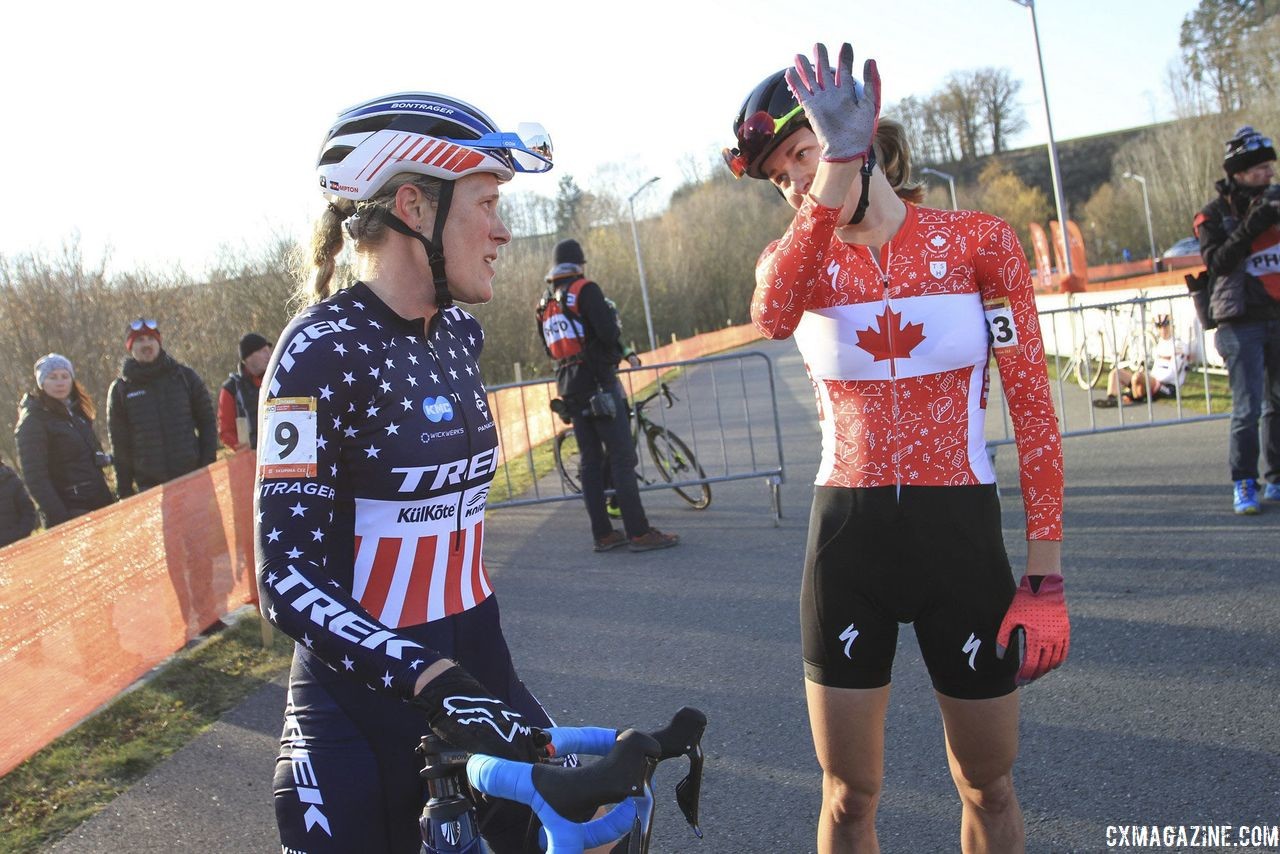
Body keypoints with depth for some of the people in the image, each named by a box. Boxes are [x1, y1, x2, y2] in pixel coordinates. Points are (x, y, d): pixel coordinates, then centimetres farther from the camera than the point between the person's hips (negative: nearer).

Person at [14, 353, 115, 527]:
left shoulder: (76, 411, 14)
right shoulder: (33, 419, -8)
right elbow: (35, 477, -14)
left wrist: (109, 500, 12)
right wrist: (60, 518, -21)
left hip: (100, 505, 7)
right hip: (70, 512, -7)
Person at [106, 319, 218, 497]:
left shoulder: (184, 376, 5)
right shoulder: (120, 389, 4)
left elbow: (207, 422, 9)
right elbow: (119, 444, 6)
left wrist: (208, 466, 0)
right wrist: (124, 491, 3)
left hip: (192, 477, 1)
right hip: (149, 484, 0)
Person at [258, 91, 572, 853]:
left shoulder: (459, 333, 4)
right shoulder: (325, 351, -16)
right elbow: (290, 579, -21)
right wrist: (434, 680, -31)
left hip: (477, 669, 7)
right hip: (366, 701, -6)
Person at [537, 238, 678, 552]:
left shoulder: (544, 303, 14)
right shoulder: (585, 289, -9)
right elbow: (608, 332, -19)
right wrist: (623, 351, 3)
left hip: (568, 388, 7)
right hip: (599, 384, -7)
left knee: (590, 461, 10)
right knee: (622, 458, -6)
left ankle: (603, 534, 11)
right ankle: (638, 533, -7)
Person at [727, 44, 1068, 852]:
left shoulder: (980, 240, -3)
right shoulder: (800, 257, 1)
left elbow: (1034, 411, -3)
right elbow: (772, 316, -27)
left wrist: (1046, 577, -6)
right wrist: (837, 172, -39)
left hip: (962, 535, -1)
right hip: (848, 540, 1)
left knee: (988, 787, 14)